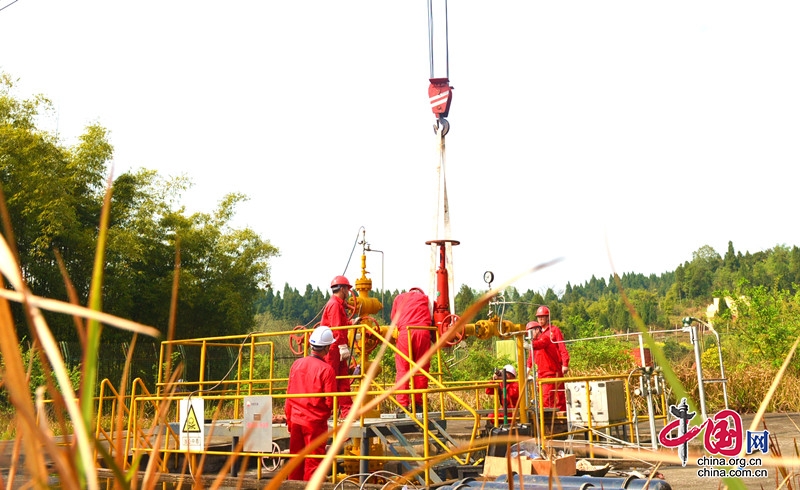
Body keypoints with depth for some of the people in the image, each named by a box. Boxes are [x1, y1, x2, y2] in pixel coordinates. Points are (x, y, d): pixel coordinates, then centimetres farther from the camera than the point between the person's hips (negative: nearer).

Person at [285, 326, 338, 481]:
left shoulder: (296, 364, -1)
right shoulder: (326, 369, -16)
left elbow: (289, 395, 6)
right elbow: (330, 402, -14)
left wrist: (289, 419, 16)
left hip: (296, 420, 5)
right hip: (315, 422, -5)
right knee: (313, 462, 6)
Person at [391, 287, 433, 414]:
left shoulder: (399, 297, 28)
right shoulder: (425, 298, 25)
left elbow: (394, 319, 30)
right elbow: (431, 319, 21)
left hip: (404, 332, 0)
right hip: (423, 331, 0)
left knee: (402, 369, -1)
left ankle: (402, 405, -9)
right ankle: (417, 403, 3)